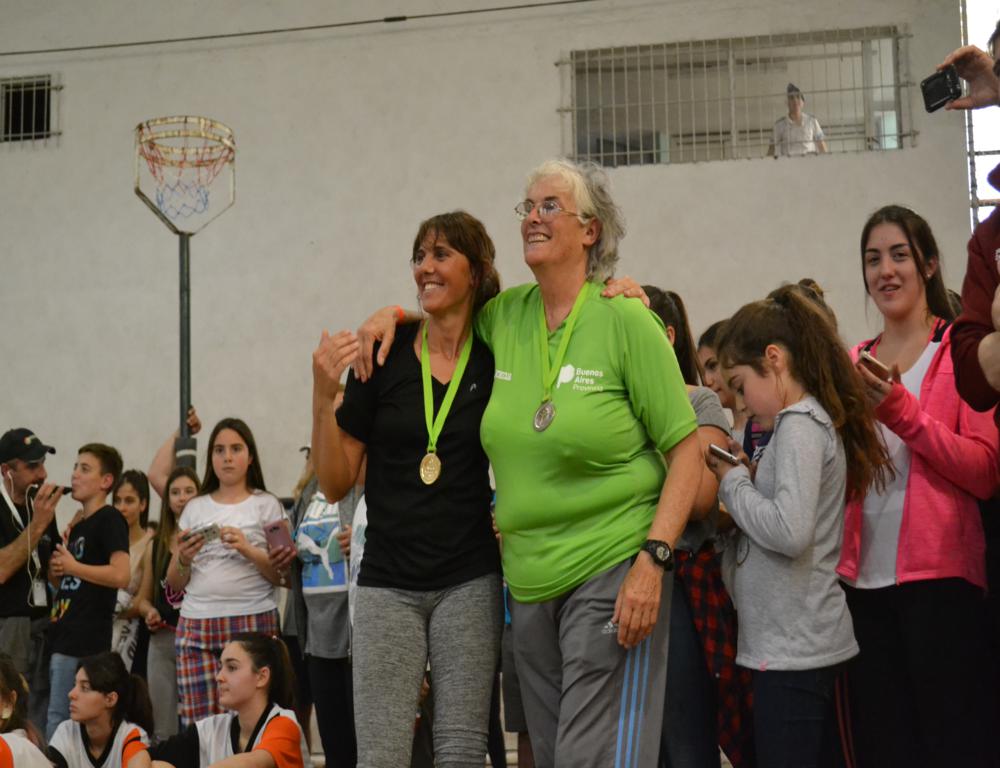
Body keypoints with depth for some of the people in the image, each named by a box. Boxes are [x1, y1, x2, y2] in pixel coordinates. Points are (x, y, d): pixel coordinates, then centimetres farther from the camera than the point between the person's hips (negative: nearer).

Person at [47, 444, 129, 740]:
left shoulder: (110, 520, -8)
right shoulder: (78, 525, 19)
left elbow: (120, 576, -22)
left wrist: (73, 566, -12)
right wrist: (56, 570, 7)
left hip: (84, 642, -9)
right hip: (64, 637, 9)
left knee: (59, 723, -8)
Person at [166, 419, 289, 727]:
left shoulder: (266, 505, 8)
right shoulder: (195, 508, 17)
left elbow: (284, 577, 1)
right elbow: (174, 584, 16)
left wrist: (248, 550, -13)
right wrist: (183, 559, -4)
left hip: (252, 622, -3)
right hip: (196, 624, 3)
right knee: (198, 724, -6)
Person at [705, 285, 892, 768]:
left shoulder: (799, 424, -12)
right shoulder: (817, 420, 15)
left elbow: (790, 531, -24)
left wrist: (732, 482, -11)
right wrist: (745, 476, 5)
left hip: (792, 650, -9)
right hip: (816, 642, 9)